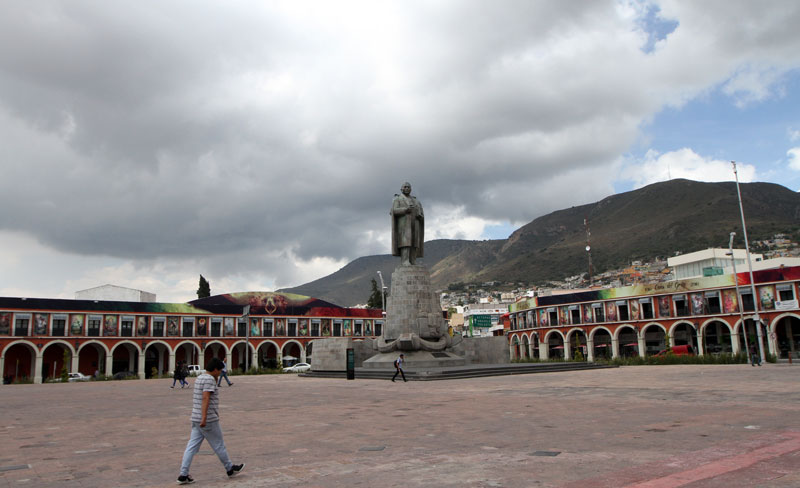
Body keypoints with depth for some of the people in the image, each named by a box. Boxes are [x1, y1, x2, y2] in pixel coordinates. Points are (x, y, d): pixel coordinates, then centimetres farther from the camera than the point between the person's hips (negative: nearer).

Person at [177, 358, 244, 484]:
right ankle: (230, 469, 19)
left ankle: (183, 475, 2)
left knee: (191, 447, 5)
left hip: (196, 419, 8)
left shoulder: (199, 378, 13)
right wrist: (204, 417, -29)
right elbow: (205, 398, -24)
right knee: (219, 445, 6)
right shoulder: (209, 379, -15)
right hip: (209, 420, -8)